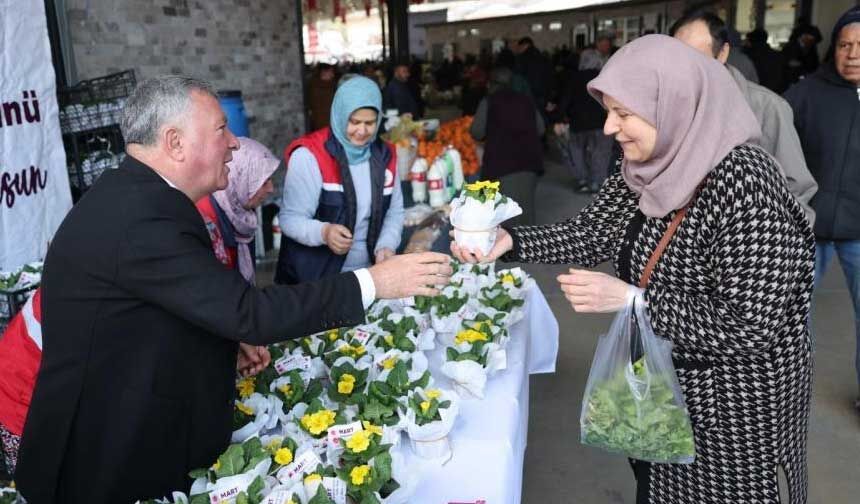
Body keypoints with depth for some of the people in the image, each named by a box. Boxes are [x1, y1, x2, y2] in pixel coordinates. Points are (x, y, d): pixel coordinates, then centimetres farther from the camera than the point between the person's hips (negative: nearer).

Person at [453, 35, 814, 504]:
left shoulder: (745, 184, -30)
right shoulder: (651, 167, -6)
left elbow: (753, 326, -29)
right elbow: (592, 233, -1)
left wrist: (630, 298, -30)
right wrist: (509, 241, -16)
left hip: (734, 407, -7)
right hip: (663, 384, 7)